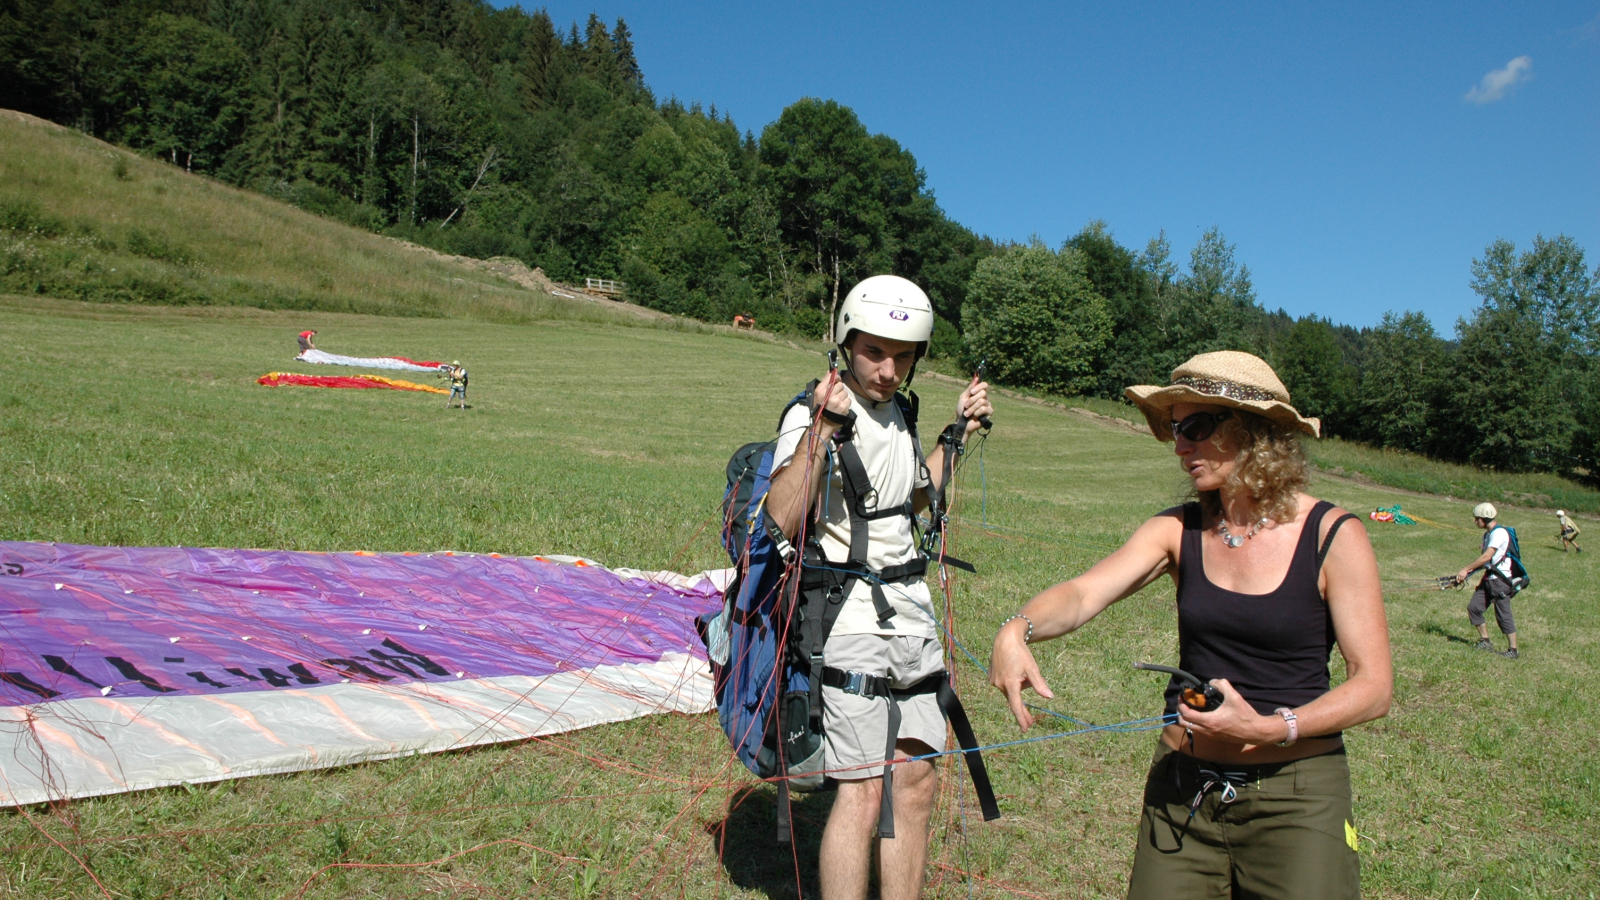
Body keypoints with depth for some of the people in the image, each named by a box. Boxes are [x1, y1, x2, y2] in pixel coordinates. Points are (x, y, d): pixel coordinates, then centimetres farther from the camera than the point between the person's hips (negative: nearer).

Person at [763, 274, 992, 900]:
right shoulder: (812, 414, -11)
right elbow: (781, 521, -24)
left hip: (911, 615, 8)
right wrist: (823, 426, -29)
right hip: (851, 618, -8)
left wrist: (958, 433, 21)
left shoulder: (897, 415, 13)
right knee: (863, 791, -9)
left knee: (916, 781, 11)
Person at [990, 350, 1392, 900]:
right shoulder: (1179, 530, 0)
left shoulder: (1333, 537, -9)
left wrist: (1269, 728, -24)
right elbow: (1082, 595, -14)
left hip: (1294, 797, -3)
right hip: (1181, 788, 3)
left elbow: (1374, 687, -11)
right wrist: (1017, 630, -34)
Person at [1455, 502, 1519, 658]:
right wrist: (1467, 573, 5)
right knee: (1474, 607, 6)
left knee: (1503, 615, -4)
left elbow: (1486, 557, -25)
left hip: (1500, 580, -9)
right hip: (1488, 578, 9)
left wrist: (1465, 569, -21)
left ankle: (1513, 650, 6)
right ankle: (1485, 641, 17)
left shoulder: (1499, 533, -17)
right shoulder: (1488, 534, 13)